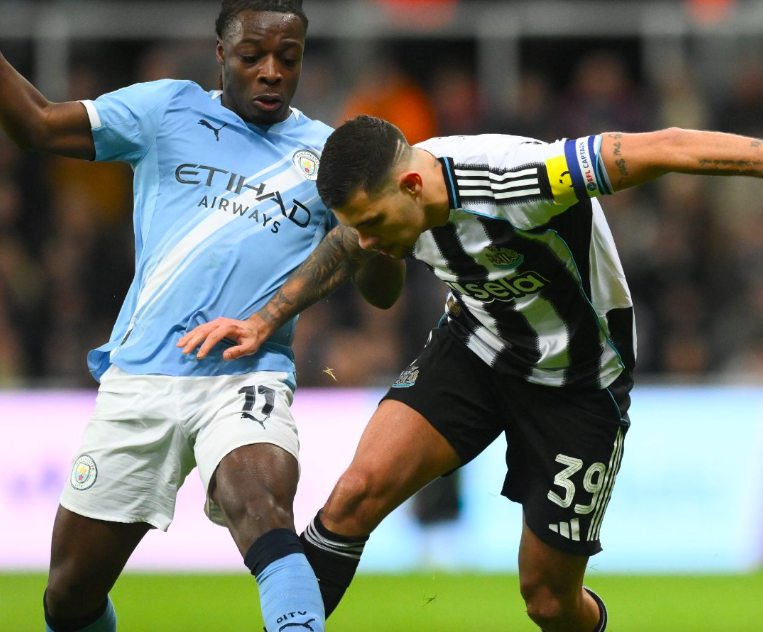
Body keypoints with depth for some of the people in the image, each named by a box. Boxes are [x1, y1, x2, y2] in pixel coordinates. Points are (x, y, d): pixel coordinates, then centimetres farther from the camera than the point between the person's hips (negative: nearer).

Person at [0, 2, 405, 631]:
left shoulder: (325, 154, 8)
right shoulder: (166, 110, 8)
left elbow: (379, 289, 8)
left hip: (248, 381, -1)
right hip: (139, 382, 2)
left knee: (265, 517, -34)